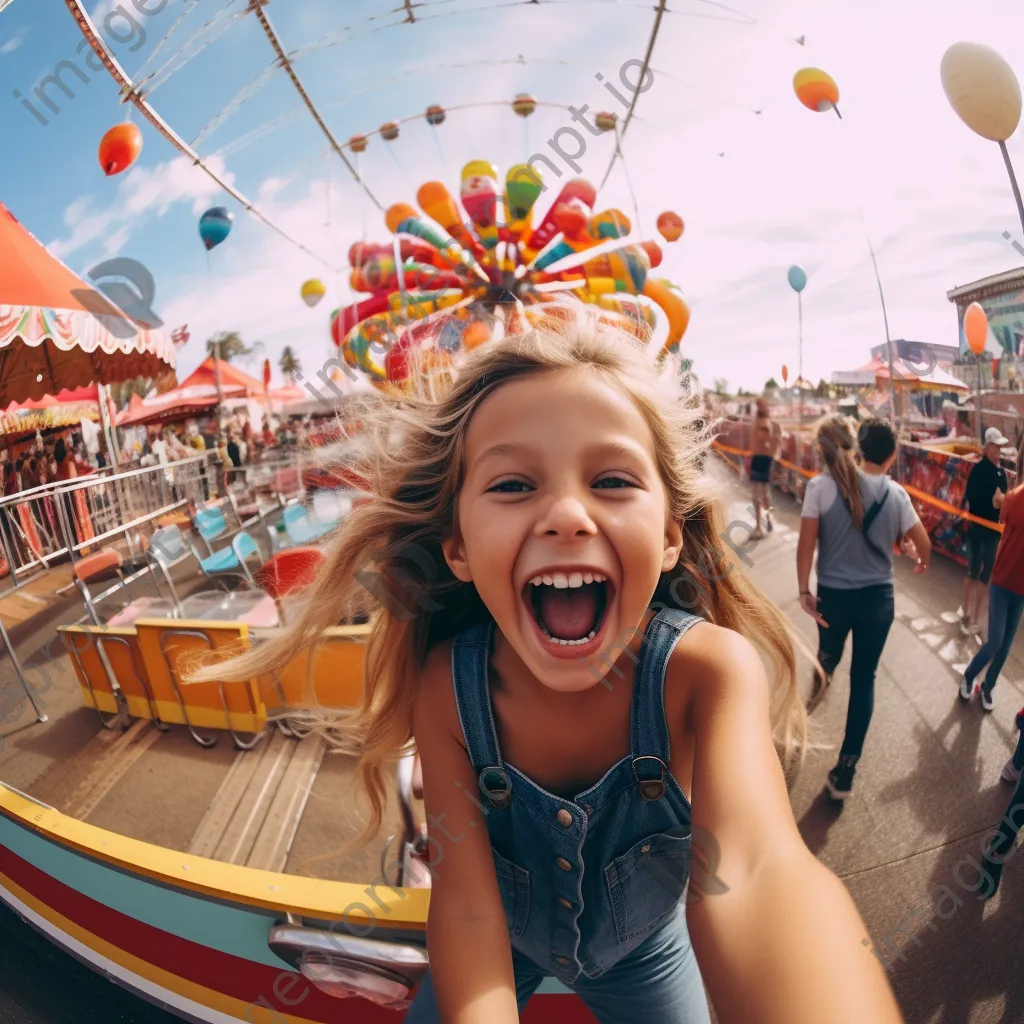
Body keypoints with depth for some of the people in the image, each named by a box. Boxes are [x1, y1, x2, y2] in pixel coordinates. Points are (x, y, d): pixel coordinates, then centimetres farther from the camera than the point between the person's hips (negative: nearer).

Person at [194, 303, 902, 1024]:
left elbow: (755, 872, -48)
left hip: (642, 951, 0)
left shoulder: (706, 668, -33)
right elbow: (466, 905, -25)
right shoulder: (446, 685, -29)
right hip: (506, 942, 1)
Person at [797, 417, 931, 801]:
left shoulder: (821, 486, -14)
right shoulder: (896, 494, -7)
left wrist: (804, 591, -2)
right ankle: (844, 772, 16)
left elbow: (806, 544, -13)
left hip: (833, 595, -1)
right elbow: (923, 545, 4)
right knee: (864, 680, 11)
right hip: (878, 598, 1)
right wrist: (921, 561, 27)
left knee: (830, 652, 31)